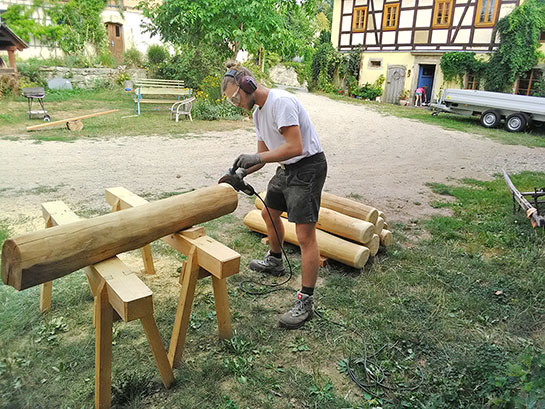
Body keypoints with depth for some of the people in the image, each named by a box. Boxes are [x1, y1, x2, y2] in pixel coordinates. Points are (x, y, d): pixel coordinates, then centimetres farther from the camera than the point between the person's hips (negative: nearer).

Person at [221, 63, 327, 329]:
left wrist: (256, 157, -24)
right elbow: (264, 153, 15)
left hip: (308, 166, -10)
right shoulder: (258, 112, 11)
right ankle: (275, 262, 49)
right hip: (286, 168, 11)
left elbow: (295, 147, -27)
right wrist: (241, 172, 1)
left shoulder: (280, 102, -21)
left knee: (305, 235, -10)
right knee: (269, 214, 24)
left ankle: (305, 302, -2)